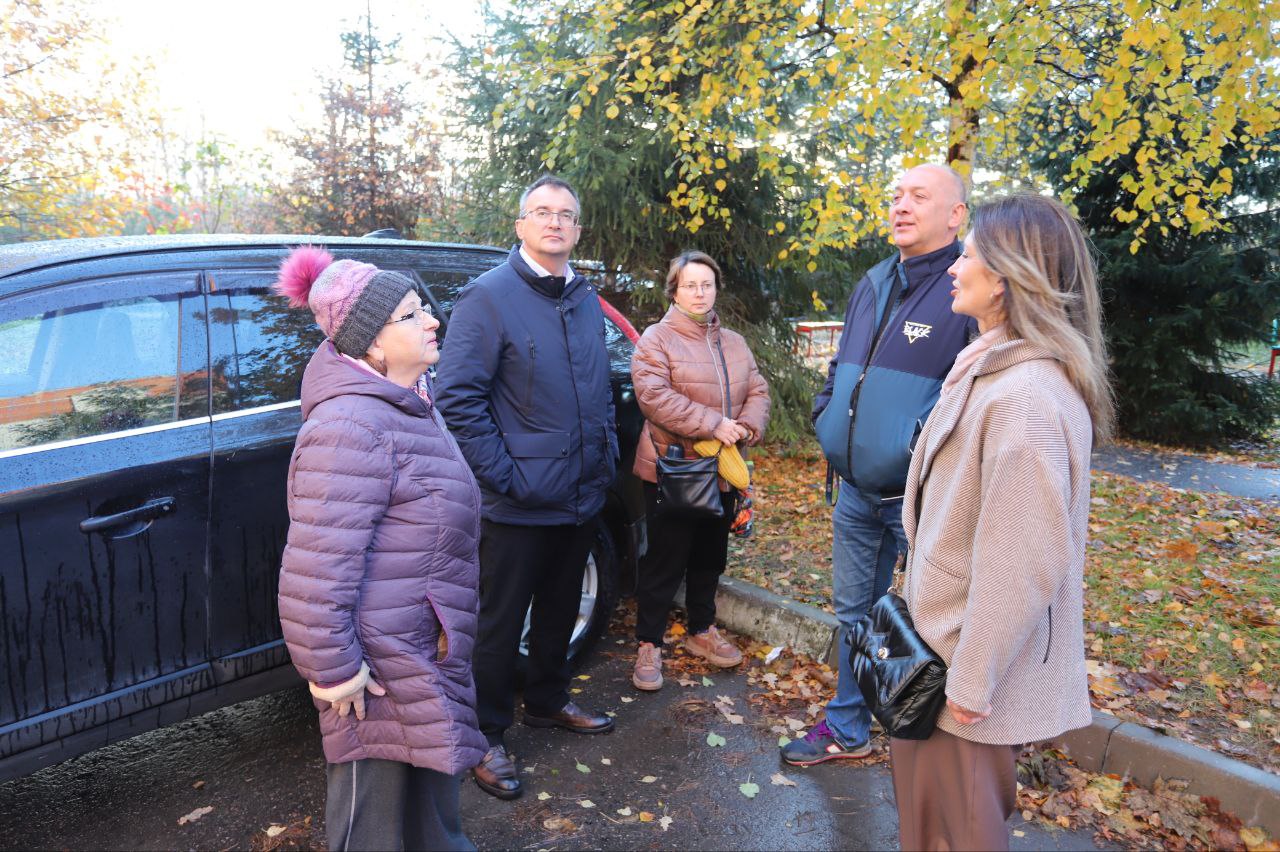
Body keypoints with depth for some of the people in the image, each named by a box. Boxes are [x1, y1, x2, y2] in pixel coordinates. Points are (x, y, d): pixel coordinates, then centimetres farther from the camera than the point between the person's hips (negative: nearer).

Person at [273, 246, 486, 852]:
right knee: (376, 791, 10)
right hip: (382, 659, -10)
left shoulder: (408, 404, 8)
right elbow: (317, 564, -29)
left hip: (425, 642, 10)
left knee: (431, 768, 28)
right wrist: (333, 670, -23)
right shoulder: (350, 427, -27)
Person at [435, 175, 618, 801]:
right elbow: (458, 396, -17)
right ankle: (487, 736, 26)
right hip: (519, 506, -7)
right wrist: (504, 476, -19)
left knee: (560, 610, 22)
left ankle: (547, 701, 43)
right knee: (501, 623, 7)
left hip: (582, 496, 7)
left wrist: (607, 456, 10)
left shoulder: (586, 300, 11)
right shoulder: (488, 296, -12)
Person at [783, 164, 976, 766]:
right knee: (853, 611, 20)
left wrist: (925, 442, -23)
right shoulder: (872, 284, 12)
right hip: (855, 490, 8)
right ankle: (847, 728, 38)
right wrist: (826, 415, 6)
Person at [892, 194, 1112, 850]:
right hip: (943, 636, 9)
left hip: (972, 659, -9)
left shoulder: (1027, 396, -27)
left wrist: (972, 682, -18)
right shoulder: (993, 370, 5)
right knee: (920, 781, 25)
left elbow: (1021, 563, -27)